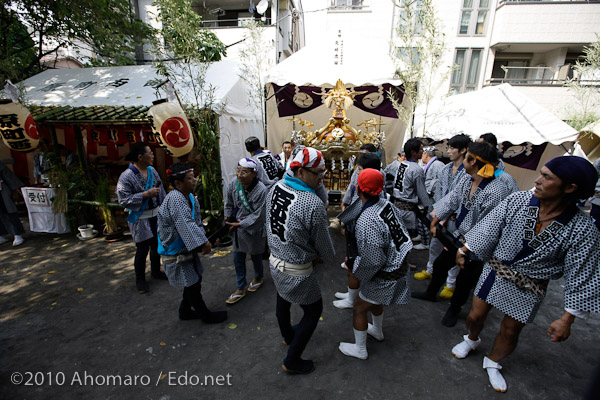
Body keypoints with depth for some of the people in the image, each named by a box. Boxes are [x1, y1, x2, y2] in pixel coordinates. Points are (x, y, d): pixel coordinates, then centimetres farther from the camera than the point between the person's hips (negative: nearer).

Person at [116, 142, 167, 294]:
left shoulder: (152, 170, 4)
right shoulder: (126, 177, -17)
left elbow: (161, 191, 13)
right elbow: (124, 200, -21)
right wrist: (146, 194, -24)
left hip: (156, 214, 7)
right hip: (140, 219, -6)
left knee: (156, 244, 17)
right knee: (142, 248, 2)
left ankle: (156, 271, 37)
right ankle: (140, 279, 22)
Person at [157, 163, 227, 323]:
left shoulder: (190, 197, 3)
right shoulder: (174, 198, -26)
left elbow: (196, 221, 3)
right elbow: (186, 224, -32)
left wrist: (203, 240, -9)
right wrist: (203, 242, -31)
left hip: (186, 248, 9)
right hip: (175, 252, -9)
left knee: (195, 279, 20)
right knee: (192, 284, 4)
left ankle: (185, 311, 40)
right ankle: (206, 315, 21)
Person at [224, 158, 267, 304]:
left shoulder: (261, 190, -29)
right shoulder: (233, 183, -13)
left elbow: (257, 216, -23)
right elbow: (228, 203, 5)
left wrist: (240, 224, -19)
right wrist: (229, 219, 4)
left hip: (253, 229, -5)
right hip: (238, 226, 5)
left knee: (255, 256, 18)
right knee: (238, 259, 15)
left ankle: (258, 278, 49)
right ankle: (241, 289, 33)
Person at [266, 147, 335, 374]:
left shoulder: (276, 187, -9)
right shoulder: (313, 205, -31)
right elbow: (325, 248, -16)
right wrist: (330, 255, 7)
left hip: (274, 260, 8)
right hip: (296, 271, -7)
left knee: (283, 301, 30)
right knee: (313, 311, 17)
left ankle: (288, 335, 60)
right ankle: (292, 362, 32)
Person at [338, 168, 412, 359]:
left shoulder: (366, 222, -33)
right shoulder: (387, 203, -9)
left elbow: (372, 261, -28)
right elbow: (400, 229, 5)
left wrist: (357, 275, -7)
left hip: (385, 275, -8)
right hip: (399, 264, 9)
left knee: (359, 308, 13)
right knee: (373, 300, 32)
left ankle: (360, 349, 35)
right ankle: (378, 331, 58)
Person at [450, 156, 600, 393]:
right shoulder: (518, 200, -17)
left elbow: (580, 276, -13)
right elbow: (489, 227, -6)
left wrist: (567, 319, -10)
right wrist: (463, 250, -2)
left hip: (529, 289, -1)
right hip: (495, 272, 1)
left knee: (510, 331, 17)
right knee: (475, 316, 12)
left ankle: (493, 363, 46)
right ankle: (471, 340, 48)